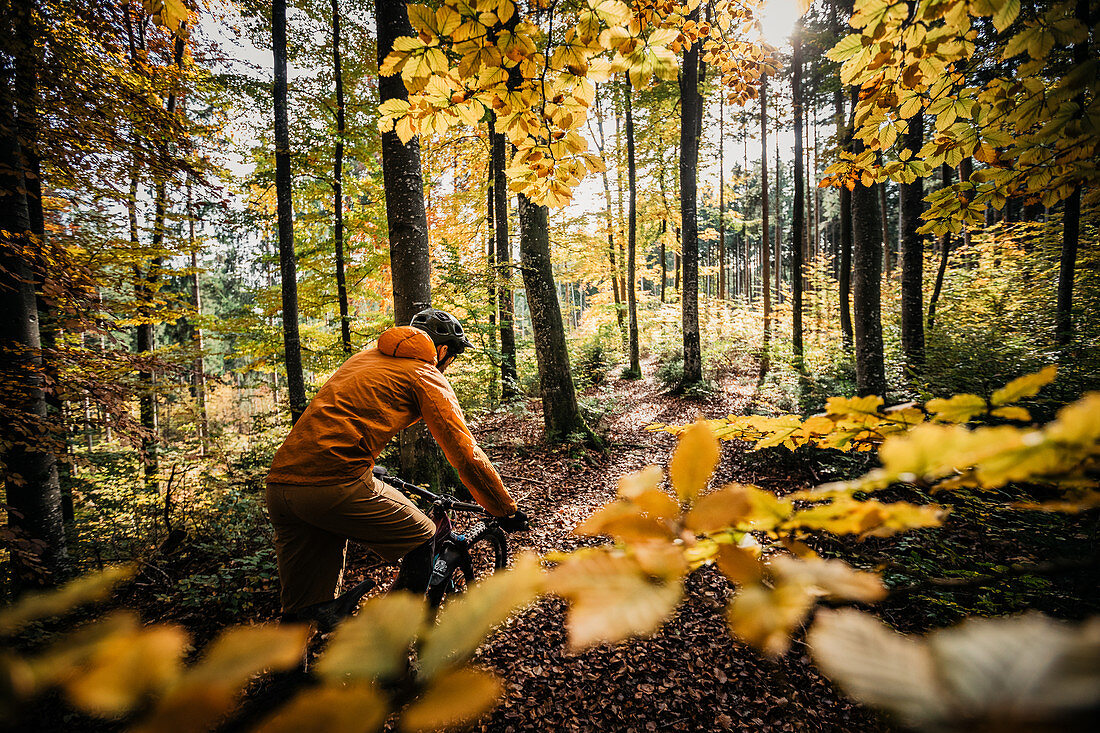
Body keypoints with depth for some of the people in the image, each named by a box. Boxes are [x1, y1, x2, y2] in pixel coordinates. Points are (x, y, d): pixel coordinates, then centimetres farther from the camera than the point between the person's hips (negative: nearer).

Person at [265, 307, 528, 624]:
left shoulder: (366, 356, 25)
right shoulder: (427, 376, 2)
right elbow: (466, 455, -2)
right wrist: (508, 511, 9)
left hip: (279, 481, 8)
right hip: (335, 485, -8)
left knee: (300, 609, 21)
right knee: (421, 539, 13)